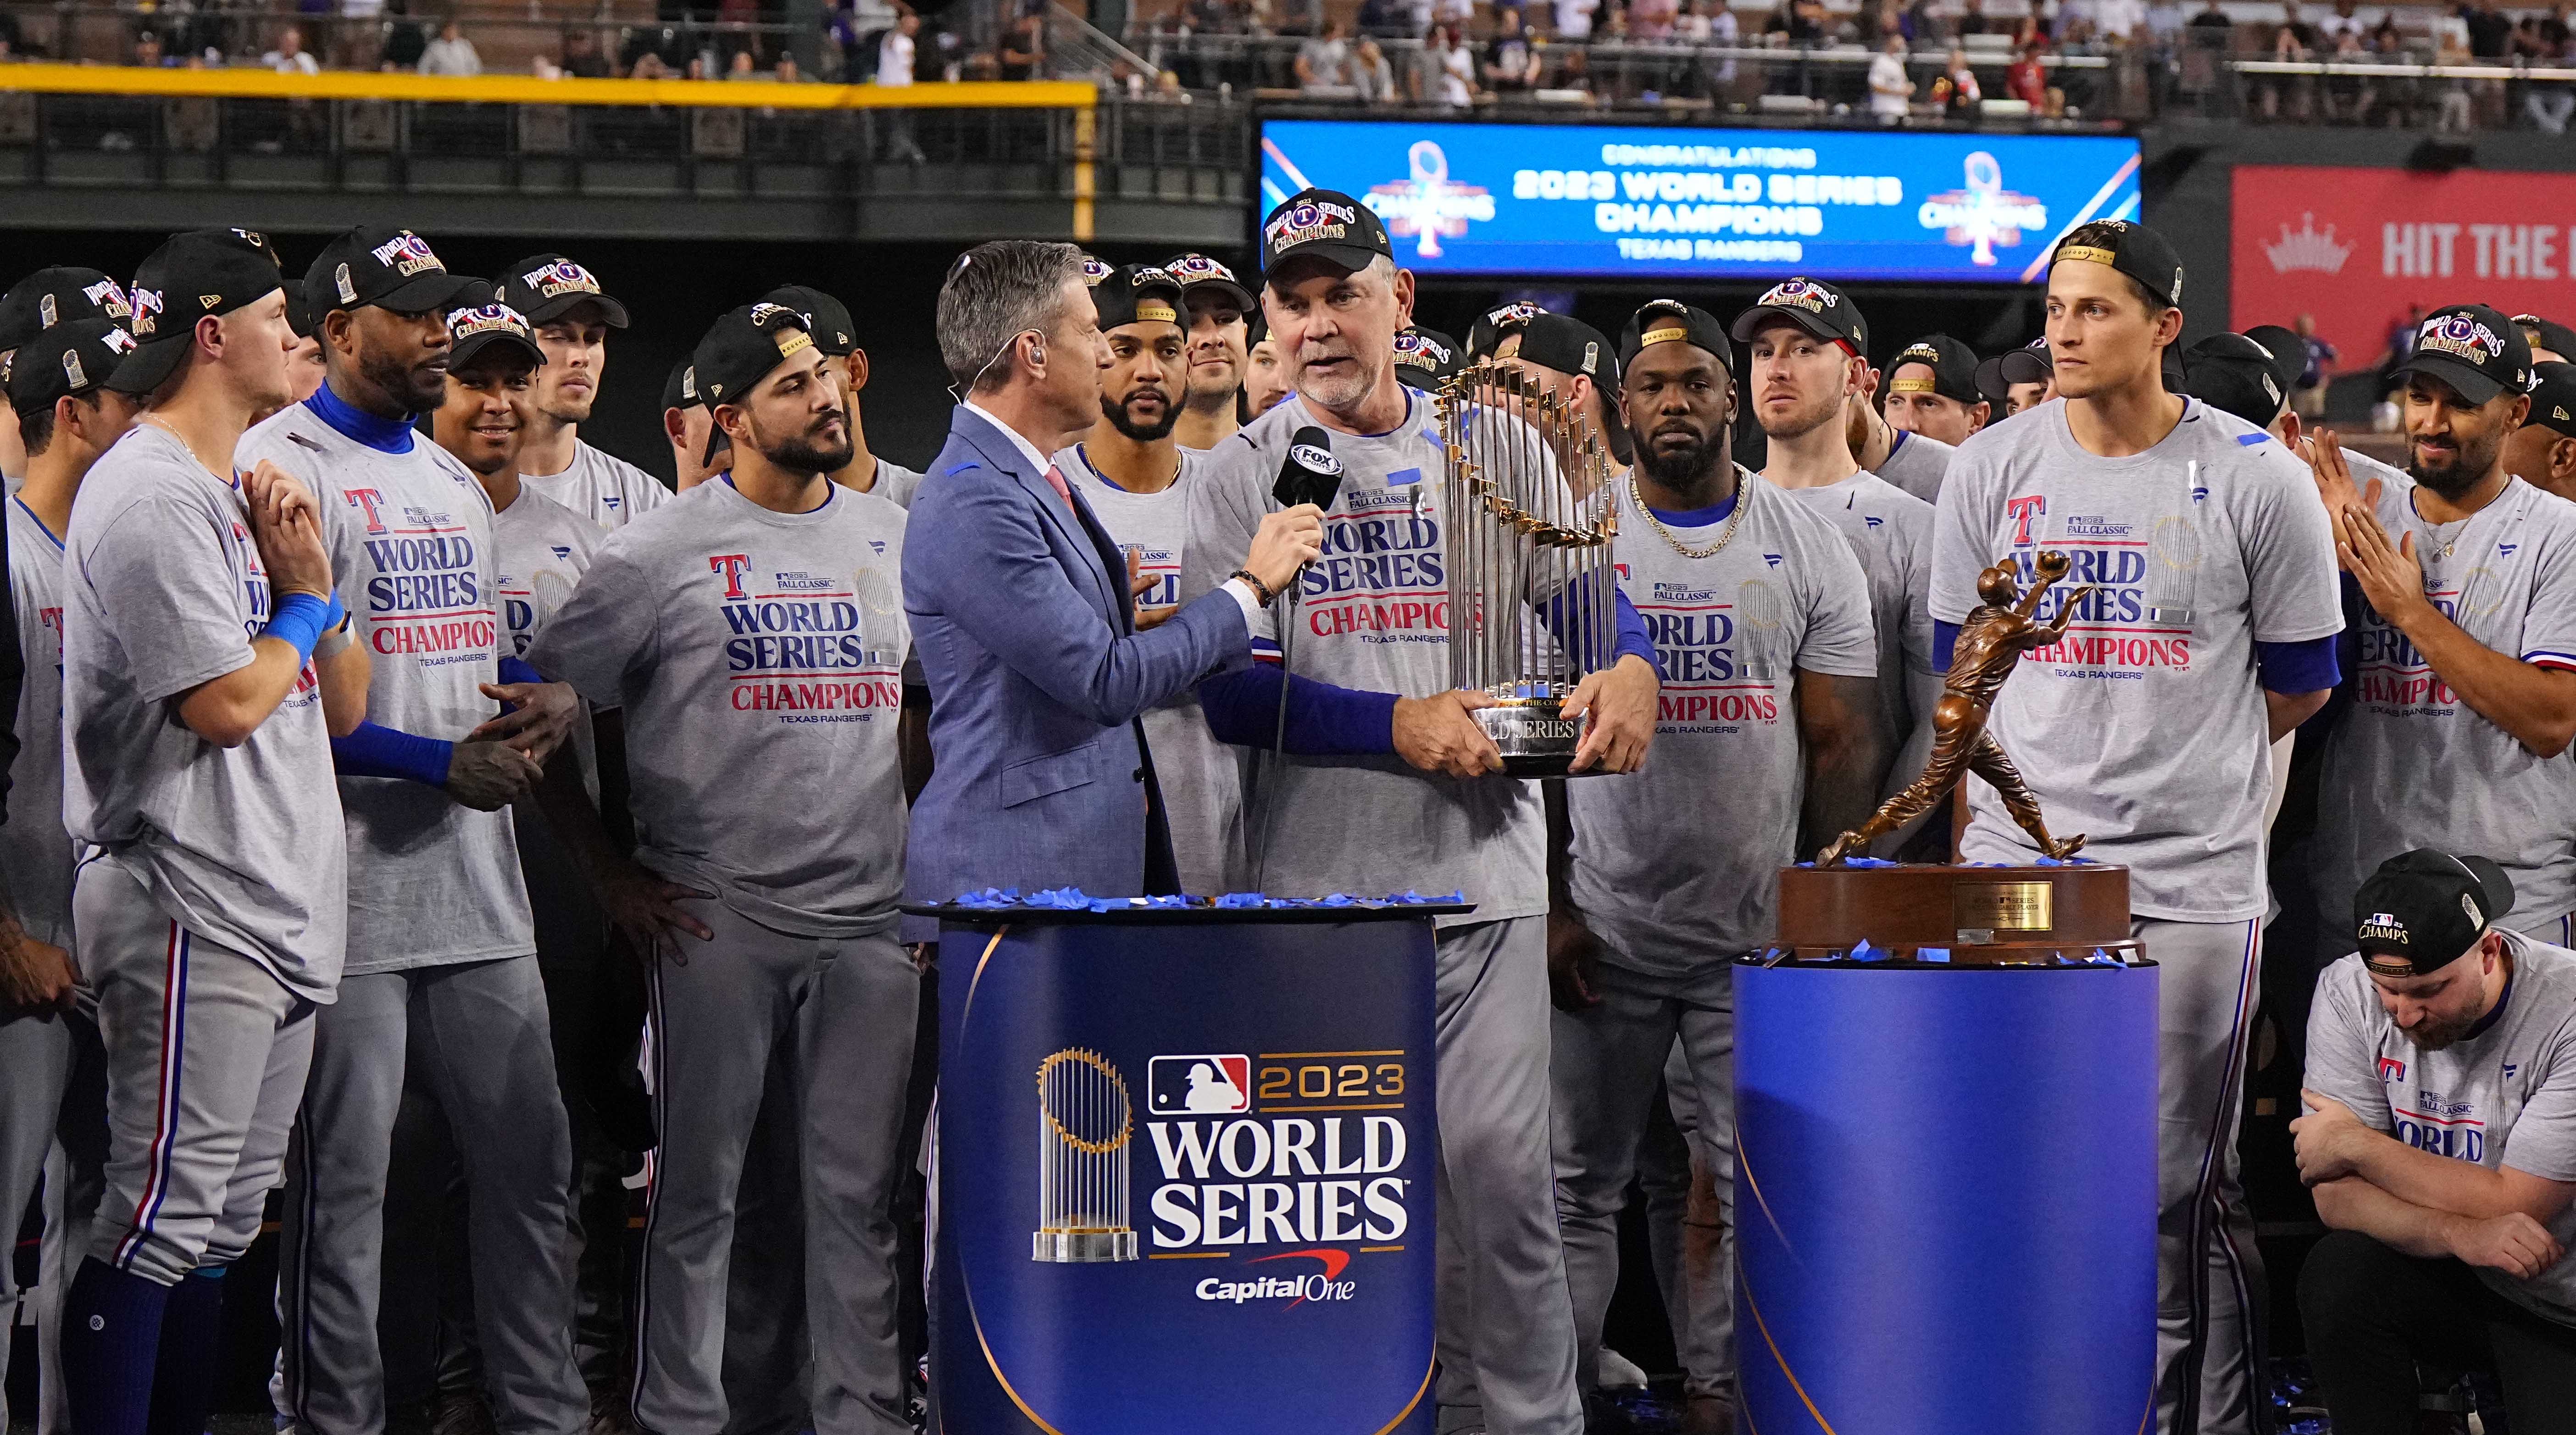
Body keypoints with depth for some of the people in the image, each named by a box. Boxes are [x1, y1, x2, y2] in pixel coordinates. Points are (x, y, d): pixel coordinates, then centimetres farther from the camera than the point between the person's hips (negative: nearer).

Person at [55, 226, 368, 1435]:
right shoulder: (151, 494, -11)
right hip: (194, 919, -10)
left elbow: (342, 706, 18)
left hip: (282, 920, 10)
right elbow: (227, 702, -18)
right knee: (160, 1223, -11)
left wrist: (308, 579, 2)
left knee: (222, 1229, 11)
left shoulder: (244, 494, 20)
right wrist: (304, 600, -1)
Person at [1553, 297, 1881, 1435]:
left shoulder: (1809, 548, 6)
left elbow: (1842, 742, 5)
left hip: (1759, 935, 1)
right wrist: (1544, 905, -5)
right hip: (1602, 933, -1)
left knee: (1747, 1191, 3)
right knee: (1580, 1182, 2)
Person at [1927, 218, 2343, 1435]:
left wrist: (2177, 762, 11)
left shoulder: (2255, 479, -1)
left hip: (2194, 881, -2)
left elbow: (2299, 684, 8)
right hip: (2017, 876, 2)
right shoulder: (1992, 471, 6)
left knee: (2182, 1190, -2)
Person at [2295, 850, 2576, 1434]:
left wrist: (2353, 1144, -16)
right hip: (2453, 1280, 3)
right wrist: (2459, 1233, -32)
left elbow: (2513, 1205, -21)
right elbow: (2337, 1195, -14)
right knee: (2338, 1277, -27)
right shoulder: (2349, 995, -11)